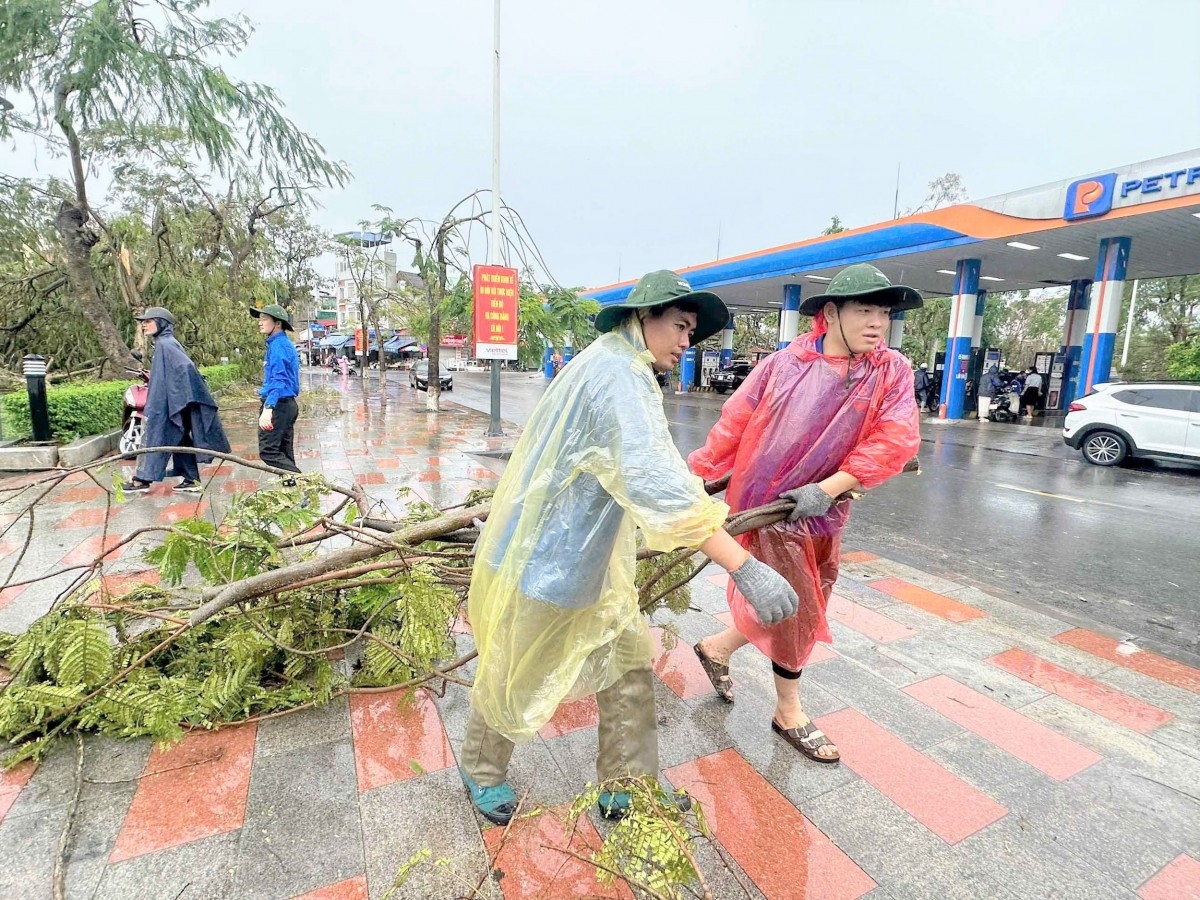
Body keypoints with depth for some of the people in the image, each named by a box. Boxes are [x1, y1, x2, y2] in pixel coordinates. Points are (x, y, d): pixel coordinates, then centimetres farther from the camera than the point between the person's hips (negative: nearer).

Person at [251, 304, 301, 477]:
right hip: (287, 404, 10)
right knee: (284, 453, 12)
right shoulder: (285, 343, 16)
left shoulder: (278, 345, -14)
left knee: (268, 451, -9)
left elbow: (278, 379, -26)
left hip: (278, 405, -10)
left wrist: (268, 408, -34)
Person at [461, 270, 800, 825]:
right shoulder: (615, 373, -24)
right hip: (541, 561, -10)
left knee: (628, 664, 15)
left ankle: (626, 788, 32)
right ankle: (481, 769, 41)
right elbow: (653, 479, -38)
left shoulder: (618, 369, 11)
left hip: (584, 557, 10)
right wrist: (745, 568, -40)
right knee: (515, 680, 14)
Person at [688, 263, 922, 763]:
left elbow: (896, 440, -13)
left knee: (802, 608, 18)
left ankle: (717, 647, 43)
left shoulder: (892, 371, -2)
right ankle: (788, 712, 30)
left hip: (823, 511, 5)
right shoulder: (782, 365, -8)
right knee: (796, 609, 4)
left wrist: (827, 488, -23)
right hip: (767, 502, -4)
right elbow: (733, 426, -4)